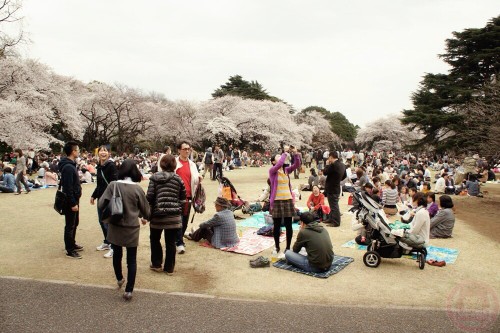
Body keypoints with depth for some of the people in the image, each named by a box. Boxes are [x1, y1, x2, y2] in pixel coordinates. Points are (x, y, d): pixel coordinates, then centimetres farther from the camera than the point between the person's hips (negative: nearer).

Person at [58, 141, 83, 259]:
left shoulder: (71, 165, 11)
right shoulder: (68, 167, -22)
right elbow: (68, 188, -24)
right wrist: (73, 203, -22)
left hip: (74, 199, 10)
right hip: (70, 201, -10)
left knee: (75, 223, 20)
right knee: (70, 225, -1)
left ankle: (72, 244, 34)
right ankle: (70, 251, 8)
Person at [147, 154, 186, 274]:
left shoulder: (154, 177, -1)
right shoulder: (178, 179, 2)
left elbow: (150, 197, -5)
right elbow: (182, 200, 5)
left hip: (157, 214, 0)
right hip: (174, 216, 1)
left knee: (155, 239, 19)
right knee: (170, 242, 8)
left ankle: (156, 264, 23)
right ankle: (169, 267, 15)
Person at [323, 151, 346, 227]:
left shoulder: (333, 165, -22)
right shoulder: (342, 165, 7)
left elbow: (325, 172, -17)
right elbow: (344, 176, 17)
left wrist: (327, 164, -5)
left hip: (331, 188, -9)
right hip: (337, 187, 9)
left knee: (334, 205, -2)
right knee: (334, 205, 19)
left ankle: (336, 222, 5)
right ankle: (332, 219, 31)